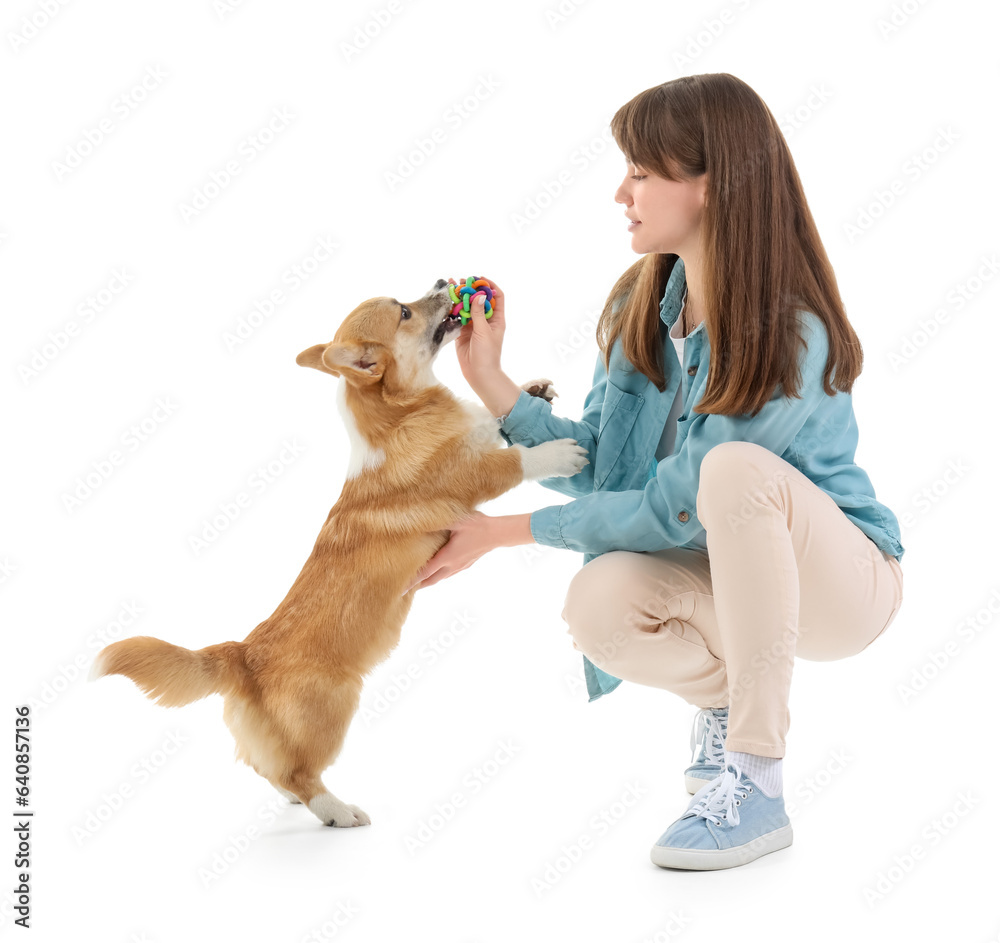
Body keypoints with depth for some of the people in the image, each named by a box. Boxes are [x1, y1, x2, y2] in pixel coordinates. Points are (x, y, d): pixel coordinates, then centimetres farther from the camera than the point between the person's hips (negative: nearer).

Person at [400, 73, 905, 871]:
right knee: (598, 605, -27)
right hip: (724, 573, 5)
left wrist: (505, 530, -20)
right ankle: (725, 690, 8)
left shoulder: (789, 338, -26)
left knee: (736, 468, -36)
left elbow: (671, 511, -25)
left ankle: (757, 784, -25)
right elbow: (595, 465, -1)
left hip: (847, 578, -5)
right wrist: (492, 380, -10)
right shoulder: (643, 304, -3)